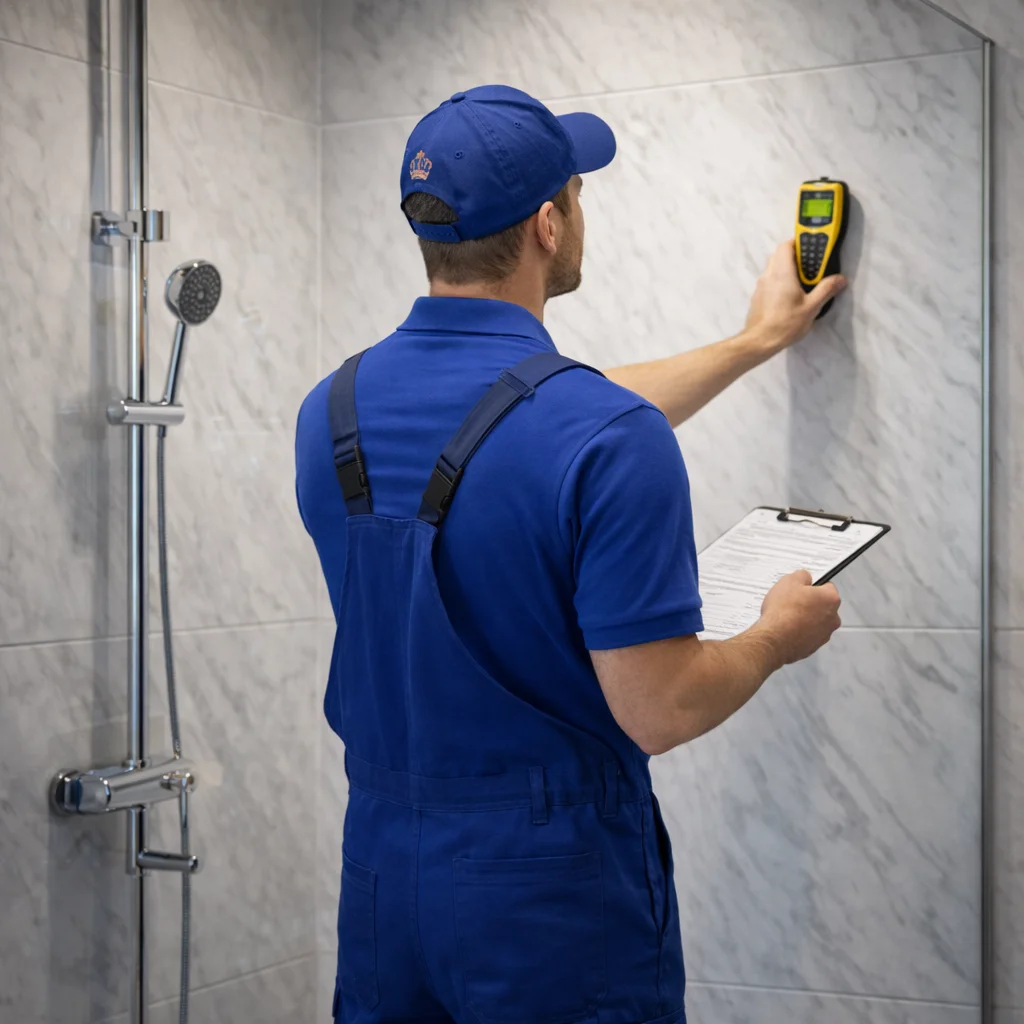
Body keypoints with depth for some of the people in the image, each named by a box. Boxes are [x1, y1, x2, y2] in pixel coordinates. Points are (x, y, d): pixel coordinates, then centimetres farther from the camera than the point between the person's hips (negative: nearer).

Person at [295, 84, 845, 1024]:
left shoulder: (332, 411, -1)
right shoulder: (608, 439, -23)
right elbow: (657, 711, -21)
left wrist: (751, 344, 24)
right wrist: (779, 636, 0)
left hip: (381, 865, 6)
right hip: (554, 892, -5)